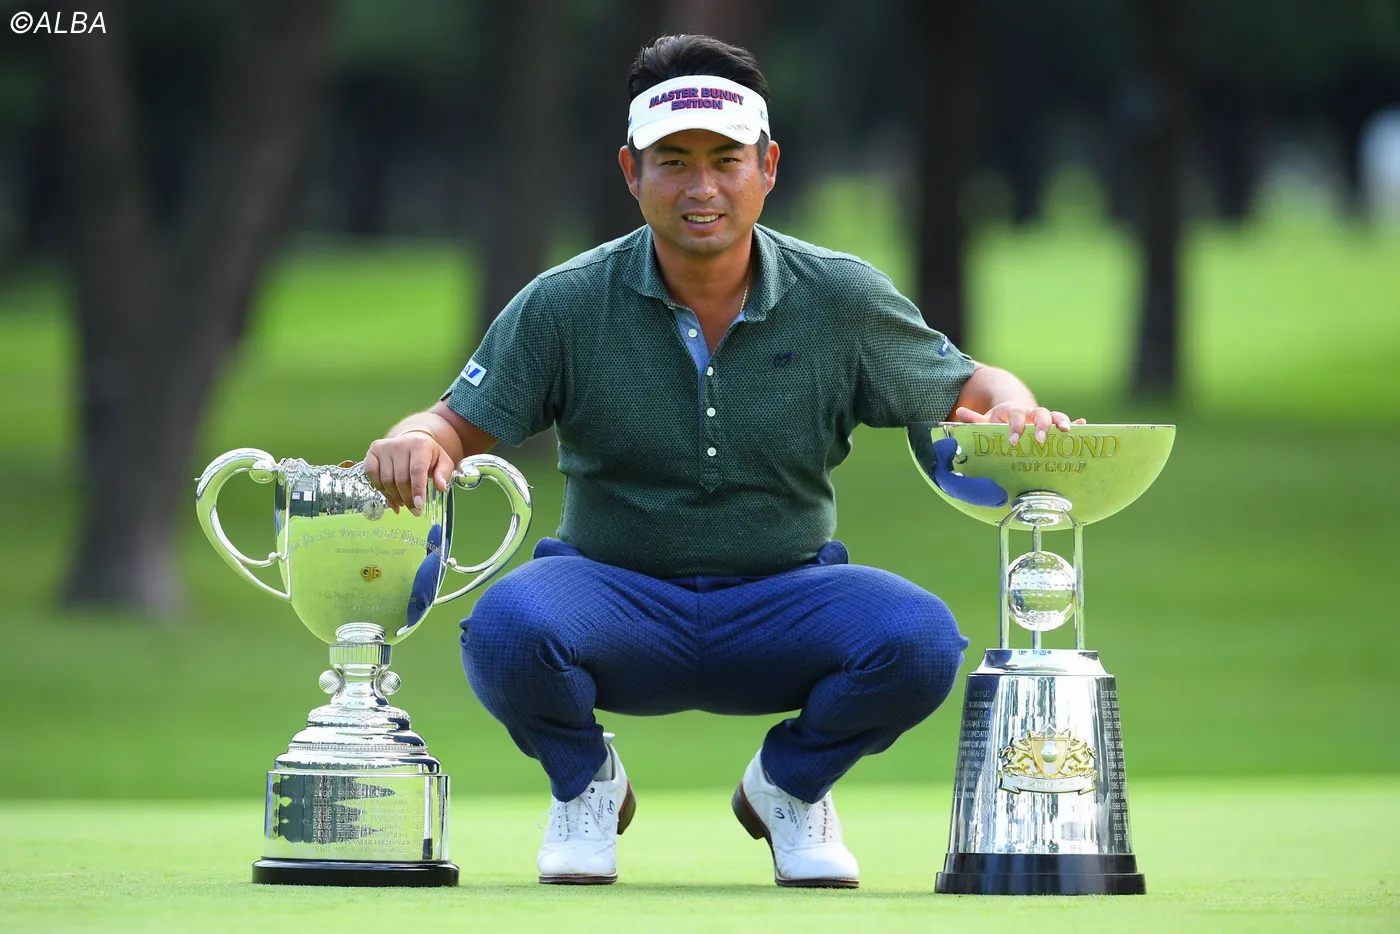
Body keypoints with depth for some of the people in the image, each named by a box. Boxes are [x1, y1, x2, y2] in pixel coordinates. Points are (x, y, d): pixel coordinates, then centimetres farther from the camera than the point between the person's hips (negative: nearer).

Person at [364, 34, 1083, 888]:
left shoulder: (842, 299, -2)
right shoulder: (566, 305, -4)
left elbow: (964, 386, 8)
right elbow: (461, 423, -1)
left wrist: (1014, 411, -17)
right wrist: (415, 444, -26)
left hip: (784, 600, 1)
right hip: (617, 594, -1)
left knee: (919, 638, -30)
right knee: (507, 628, -35)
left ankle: (790, 784, 6)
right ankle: (585, 781, 4)